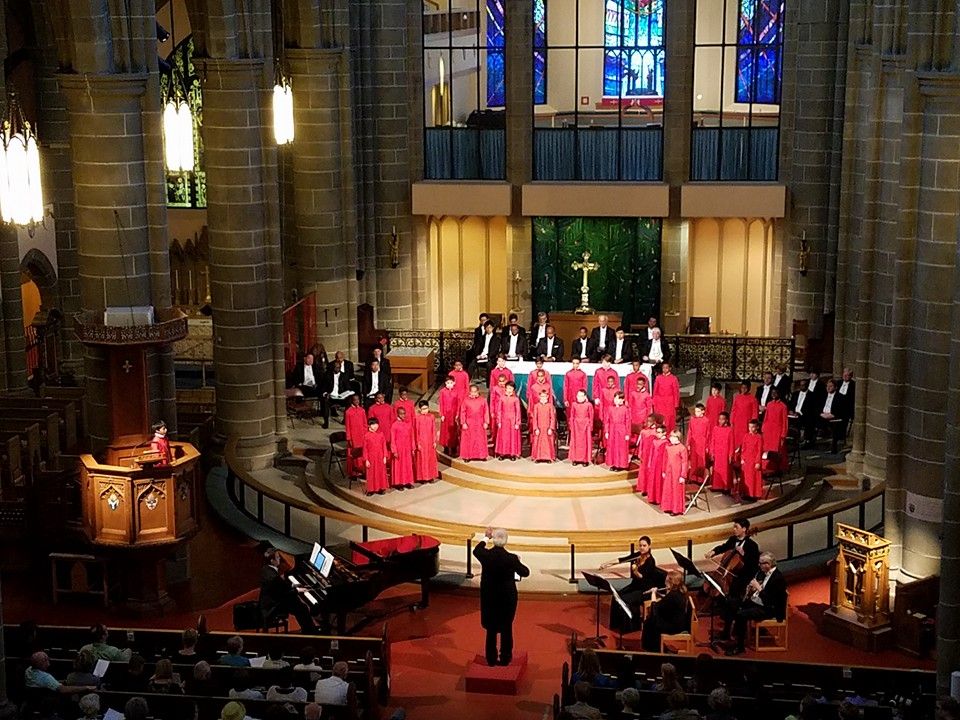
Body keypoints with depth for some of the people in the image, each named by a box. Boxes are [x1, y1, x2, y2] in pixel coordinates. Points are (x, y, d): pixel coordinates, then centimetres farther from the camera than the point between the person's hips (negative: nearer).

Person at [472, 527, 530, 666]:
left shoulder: (486, 555, -15)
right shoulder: (511, 558, -20)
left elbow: (476, 551, 11)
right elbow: (525, 572, -3)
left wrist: (486, 538, 24)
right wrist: (517, 562, 15)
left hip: (489, 598, 2)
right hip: (507, 598, -2)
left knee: (491, 629, 15)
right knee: (506, 628, 13)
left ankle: (491, 659, 21)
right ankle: (505, 658, 20)